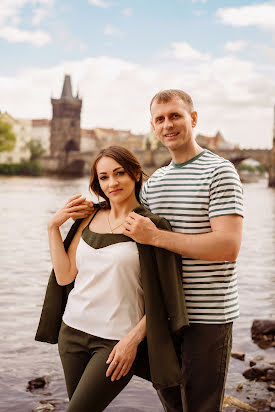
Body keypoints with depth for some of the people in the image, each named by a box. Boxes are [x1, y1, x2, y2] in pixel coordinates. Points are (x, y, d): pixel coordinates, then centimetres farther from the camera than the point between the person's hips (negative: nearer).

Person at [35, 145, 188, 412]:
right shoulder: (88, 217, 7)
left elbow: (162, 297, -8)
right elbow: (64, 276, 4)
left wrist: (133, 339, -14)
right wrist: (53, 227, 0)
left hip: (117, 340, -5)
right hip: (73, 330, 5)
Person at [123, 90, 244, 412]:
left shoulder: (219, 172, -10)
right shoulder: (153, 182, 13)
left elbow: (229, 246, -22)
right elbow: (130, 235, 24)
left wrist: (155, 236, -21)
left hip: (207, 316, -7)